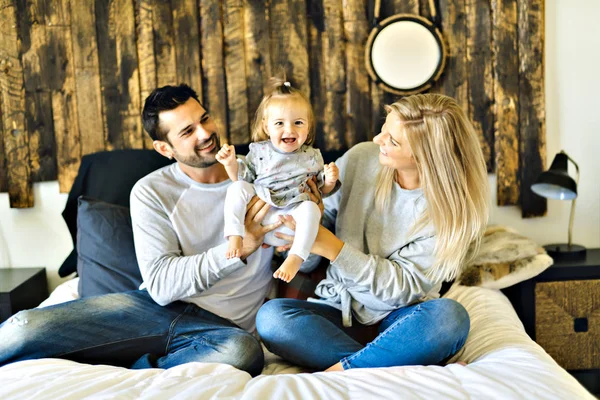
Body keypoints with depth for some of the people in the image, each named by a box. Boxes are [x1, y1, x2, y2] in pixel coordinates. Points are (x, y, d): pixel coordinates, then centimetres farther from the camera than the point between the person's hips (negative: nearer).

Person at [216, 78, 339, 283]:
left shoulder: (312, 157, 7)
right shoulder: (259, 151, 6)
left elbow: (323, 191, 14)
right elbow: (242, 178, 14)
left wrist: (330, 180, -8)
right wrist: (231, 163, -3)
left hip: (292, 218, -1)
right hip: (257, 216, 1)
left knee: (311, 207, -31)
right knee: (237, 188, -18)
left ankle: (295, 259, -32)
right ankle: (234, 236, -19)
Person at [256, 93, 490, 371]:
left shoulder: (452, 208, -13)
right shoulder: (360, 159, -5)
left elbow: (405, 286, -15)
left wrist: (333, 248, -23)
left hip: (399, 314, -2)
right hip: (341, 306, 3)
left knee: (450, 317, -34)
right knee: (270, 316, -26)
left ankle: (335, 372, -28)